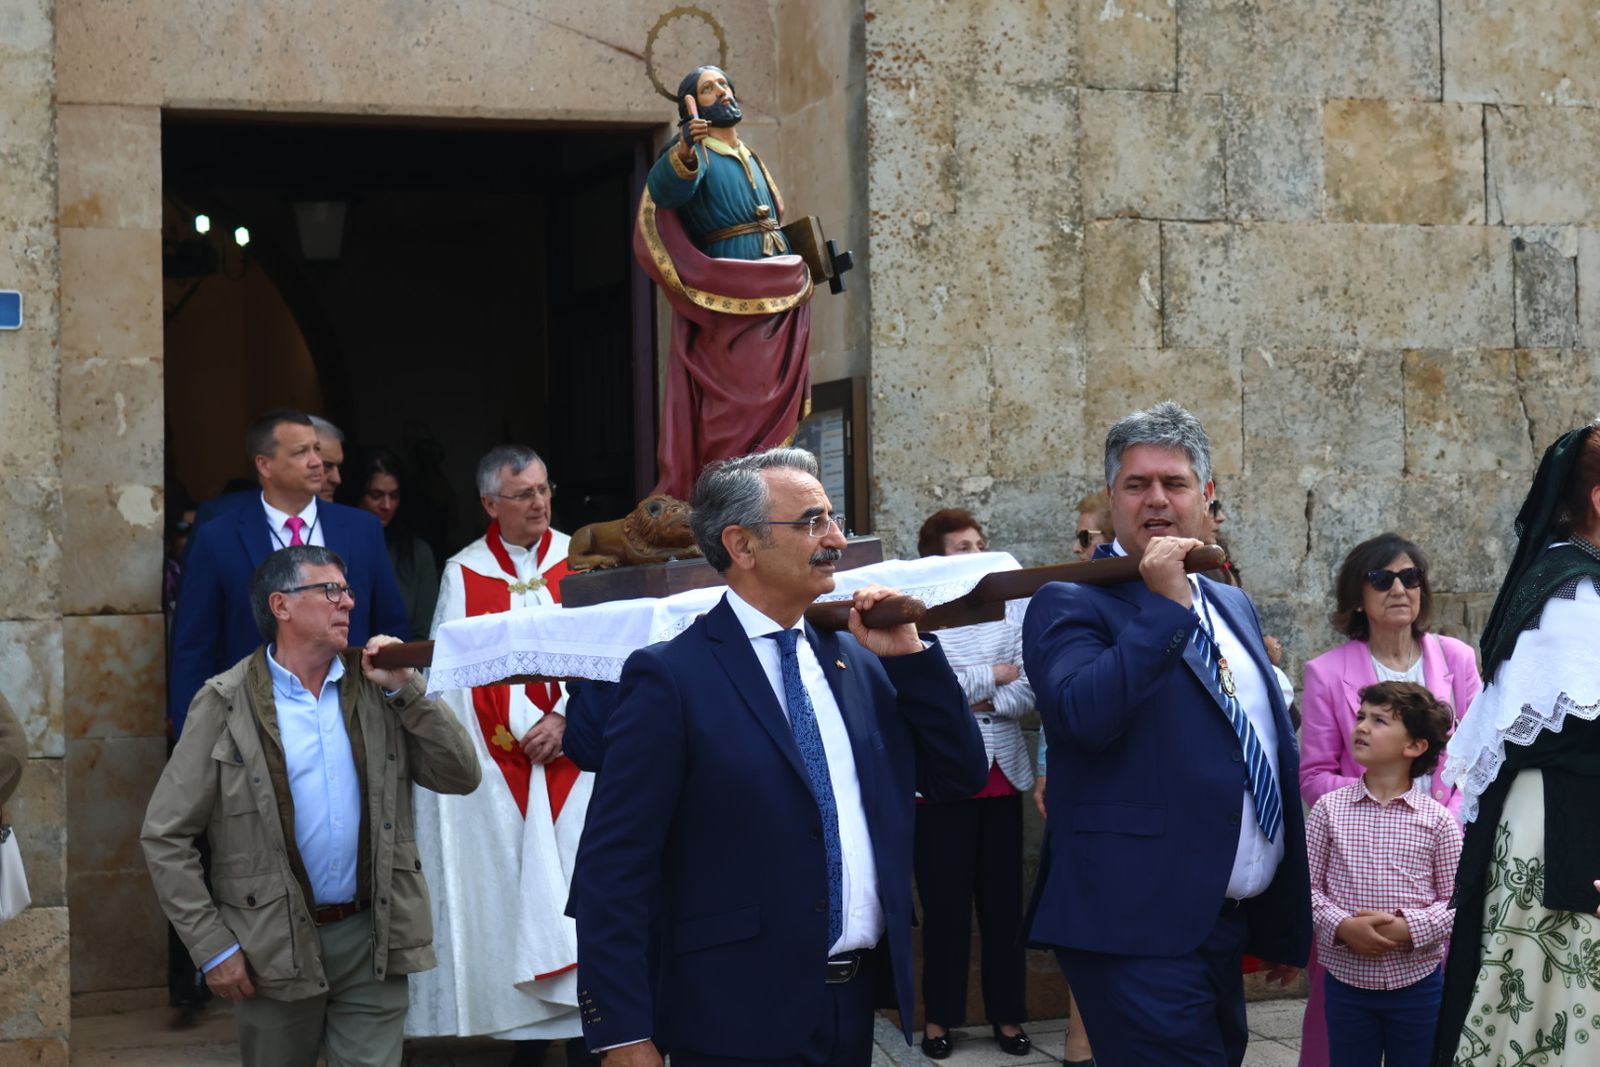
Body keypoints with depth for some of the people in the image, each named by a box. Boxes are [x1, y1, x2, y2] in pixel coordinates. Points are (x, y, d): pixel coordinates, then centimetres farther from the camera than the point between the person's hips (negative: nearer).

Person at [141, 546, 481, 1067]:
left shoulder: (375, 687, 6)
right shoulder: (227, 705, -5)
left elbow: (461, 776, 2)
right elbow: (165, 837, -5)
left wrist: (406, 689, -7)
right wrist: (212, 946, -9)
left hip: (372, 938, 2)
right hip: (276, 944, -2)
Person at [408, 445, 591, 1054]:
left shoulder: (577, 561, 5)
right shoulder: (463, 574, 2)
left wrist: (564, 717, -12)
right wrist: (522, 730, -8)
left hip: (569, 751, 1)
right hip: (499, 761, -1)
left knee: (574, 864, -4)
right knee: (509, 879, 0)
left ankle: (581, 1026, 0)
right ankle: (525, 1033, 7)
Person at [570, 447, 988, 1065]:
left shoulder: (858, 663, 10)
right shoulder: (670, 677, -10)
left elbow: (961, 777, 11)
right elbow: (613, 870, -12)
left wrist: (909, 656, 0)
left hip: (859, 1003, 6)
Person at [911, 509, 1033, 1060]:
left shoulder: (1006, 613, 6)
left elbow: (1029, 690, 0)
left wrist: (976, 698, -15)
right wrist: (994, 675, -7)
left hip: (1003, 774, 4)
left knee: (1004, 898, 8)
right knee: (945, 900, 2)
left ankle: (1007, 1013, 17)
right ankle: (939, 1015, 13)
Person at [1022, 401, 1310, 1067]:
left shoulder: (1232, 607, 17)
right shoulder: (1070, 605, -6)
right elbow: (1083, 713, -26)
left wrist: (1287, 921, 24)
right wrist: (1165, 604, -23)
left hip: (1227, 927, 8)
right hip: (1141, 930, -8)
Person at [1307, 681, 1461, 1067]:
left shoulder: (1437, 820, -4)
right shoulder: (1329, 809, -2)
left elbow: (1456, 900, -4)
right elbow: (1309, 886, -2)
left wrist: (1407, 927, -18)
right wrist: (1342, 926, -17)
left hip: (1416, 981, -1)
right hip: (1346, 978, 1)